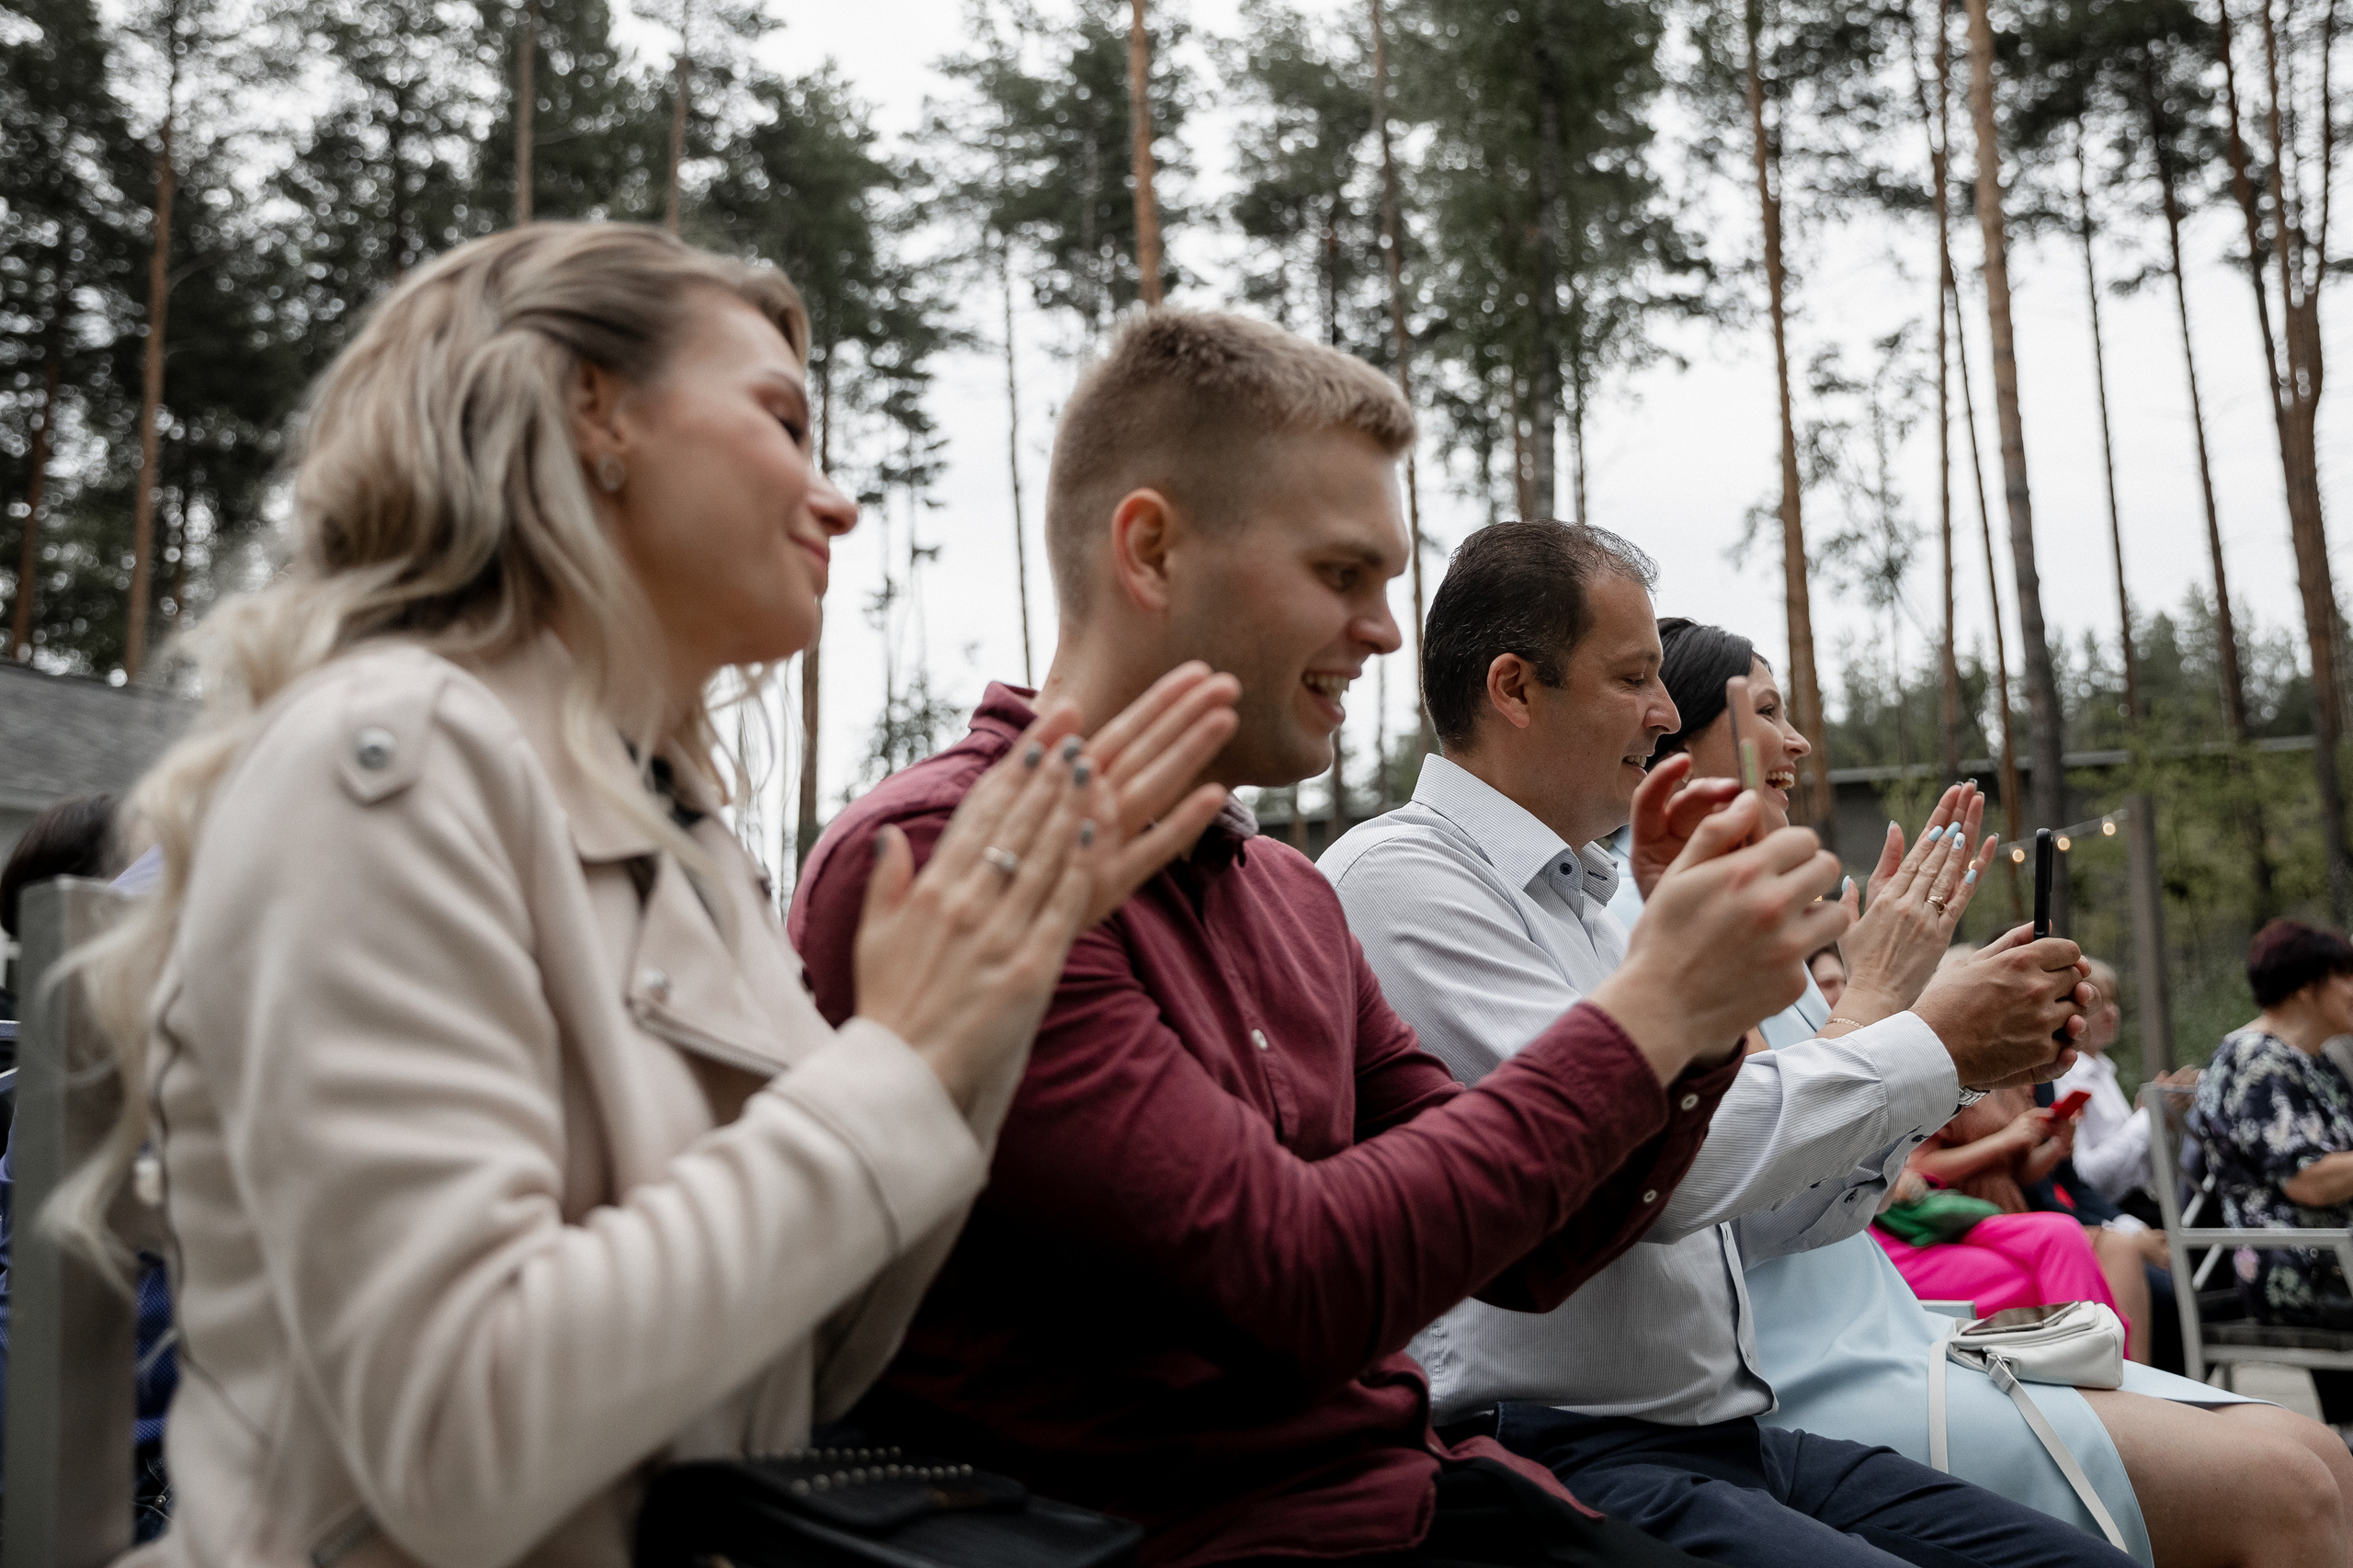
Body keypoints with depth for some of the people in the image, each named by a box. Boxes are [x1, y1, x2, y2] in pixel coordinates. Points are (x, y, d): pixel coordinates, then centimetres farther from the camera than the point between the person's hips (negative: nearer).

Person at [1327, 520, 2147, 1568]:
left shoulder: (1585, 908, 18)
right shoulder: (1398, 876, -11)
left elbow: (1747, 1219, 20)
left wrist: (1875, 1009, 10)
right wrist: (1930, 1047, -10)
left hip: (1728, 1434, 9)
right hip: (1563, 1453, -9)